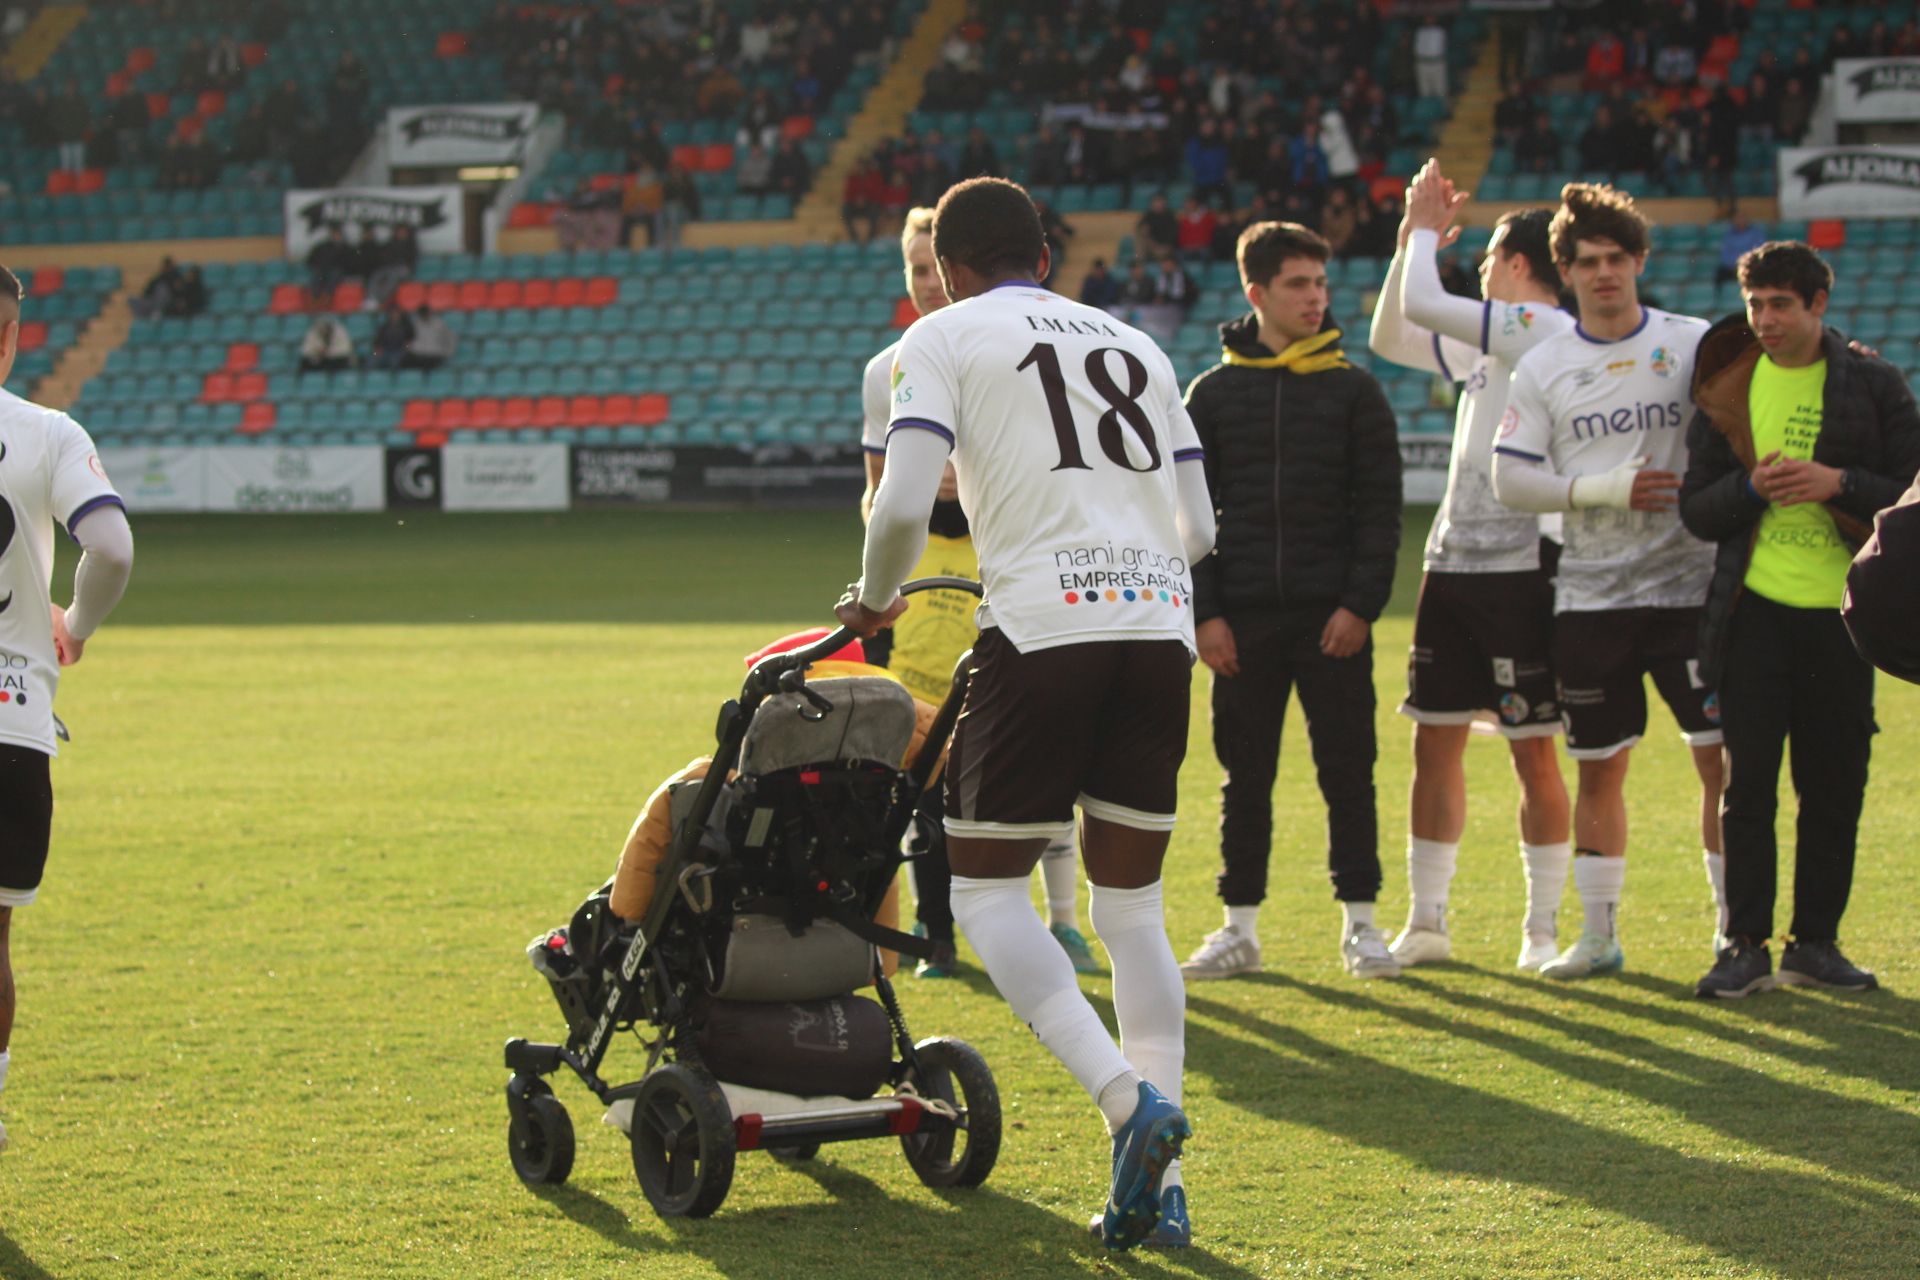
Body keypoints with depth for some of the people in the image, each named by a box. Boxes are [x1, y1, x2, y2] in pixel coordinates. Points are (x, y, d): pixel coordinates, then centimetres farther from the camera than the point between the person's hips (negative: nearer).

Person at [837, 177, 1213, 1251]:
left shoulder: (947, 336, 9)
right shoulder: (1136, 343, 24)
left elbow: (903, 508, -3)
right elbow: (1200, 529, 22)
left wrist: (876, 600, 16)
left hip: (1044, 627, -5)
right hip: (1160, 624, 5)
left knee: (988, 888, 5)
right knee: (1133, 907, 12)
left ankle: (1130, 1102, -15)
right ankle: (1161, 1189, 5)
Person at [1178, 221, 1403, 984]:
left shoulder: (1353, 391, 4)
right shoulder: (1215, 393, 7)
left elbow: (1381, 508, 1)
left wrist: (1361, 604, -8)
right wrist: (1203, 612, -3)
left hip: (1332, 616, -1)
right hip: (1243, 618, 1)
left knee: (1347, 769, 0)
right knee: (1245, 774, 5)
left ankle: (1359, 923, 8)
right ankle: (1240, 927, 12)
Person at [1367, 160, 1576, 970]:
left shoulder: (1544, 330, -10)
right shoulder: (1490, 343, 16)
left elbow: (1421, 306, -16)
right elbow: (1391, 337, 24)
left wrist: (1428, 233, 3)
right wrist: (1413, 238, 15)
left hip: (1521, 570, -9)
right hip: (1453, 565, 9)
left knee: (1534, 752, -2)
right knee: (1435, 743, 8)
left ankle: (1541, 928, 5)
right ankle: (1425, 921, 14)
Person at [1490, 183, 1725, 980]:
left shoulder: (1695, 345, 1)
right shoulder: (1544, 367, 4)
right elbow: (1509, 478, 0)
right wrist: (1604, 488, -11)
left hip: (1690, 585, -1)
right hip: (1589, 595, 1)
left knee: (1723, 757, -4)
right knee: (1598, 767, 7)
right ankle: (1598, 935, 17)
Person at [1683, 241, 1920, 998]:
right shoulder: (1726, 387, 6)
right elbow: (1696, 509, 6)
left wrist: (1838, 483, -16)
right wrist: (1753, 487, -13)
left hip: (1840, 610, 0)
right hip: (1755, 608, 0)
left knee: (1835, 785, 4)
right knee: (1748, 784, -1)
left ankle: (1815, 942, 14)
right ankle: (1745, 944, 5)